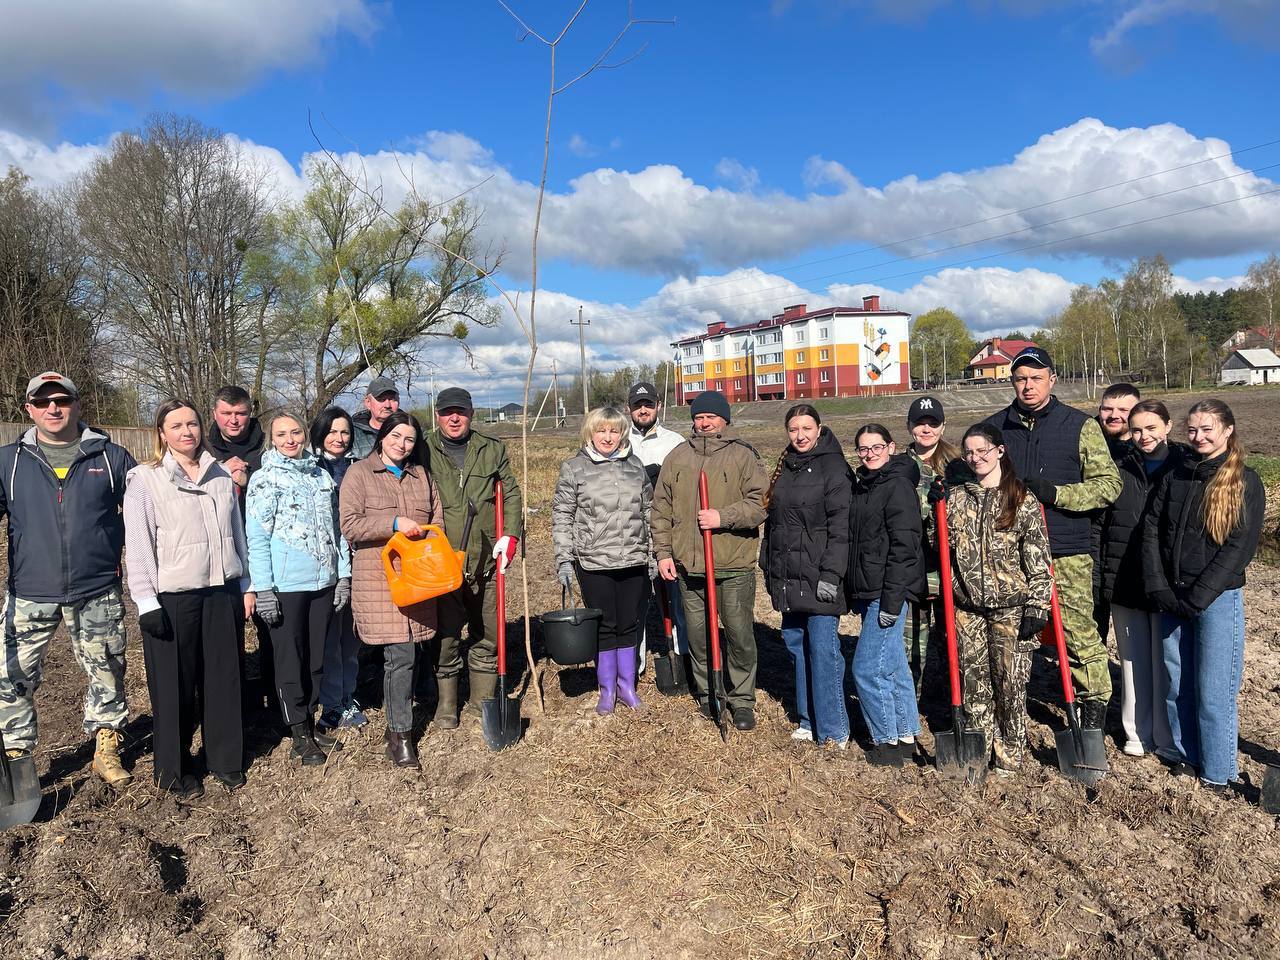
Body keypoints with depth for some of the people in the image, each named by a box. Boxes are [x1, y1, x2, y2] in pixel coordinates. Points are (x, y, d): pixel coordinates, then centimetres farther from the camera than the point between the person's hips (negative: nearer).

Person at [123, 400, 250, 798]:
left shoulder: (221, 475, 9)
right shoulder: (144, 479, -4)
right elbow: (137, 545, -6)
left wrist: (245, 586, 12)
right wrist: (147, 602, -11)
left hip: (221, 591, 4)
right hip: (172, 597, -4)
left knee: (223, 678, 9)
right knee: (175, 684, 5)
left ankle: (225, 759, 25)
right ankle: (175, 769, 22)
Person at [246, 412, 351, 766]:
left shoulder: (322, 475, 11)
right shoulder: (264, 479, -3)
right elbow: (257, 539, -8)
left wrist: (343, 574, 8)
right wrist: (263, 588, -12)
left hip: (324, 582, 5)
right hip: (286, 585, -4)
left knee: (316, 657, 12)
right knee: (291, 660, 4)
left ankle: (310, 722, 25)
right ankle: (300, 736, 15)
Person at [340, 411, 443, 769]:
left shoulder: (421, 475, 15)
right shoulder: (359, 473, -1)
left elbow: (437, 518, 20)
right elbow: (350, 525, -9)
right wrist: (395, 523, -18)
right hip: (378, 577, -5)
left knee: (405, 653, 7)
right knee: (400, 655, -7)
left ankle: (397, 719, 25)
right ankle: (400, 734, 5)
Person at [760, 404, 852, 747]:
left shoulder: (833, 467, -8)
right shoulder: (785, 468, 14)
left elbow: (840, 528, -14)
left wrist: (830, 575, -19)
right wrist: (769, 567, 18)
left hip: (818, 577, -7)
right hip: (788, 578, 8)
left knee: (823, 649, -6)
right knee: (795, 644, 13)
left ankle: (833, 729, 4)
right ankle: (808, 720, 25)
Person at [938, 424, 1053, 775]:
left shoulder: (1023, 501, -4)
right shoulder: (955, 496, 6)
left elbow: (1039, 561, -6)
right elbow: (944, 547, 15)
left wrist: (1036, 608, -10)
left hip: (1010, 606, -3)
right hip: (967, 605, 3)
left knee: (1011, 682, 3)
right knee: (974, 680, 9)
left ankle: (1010, 754, 17)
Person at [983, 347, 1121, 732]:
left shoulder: (1080, 426, 0)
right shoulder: (995, 426, 9)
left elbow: (1109, 484, -5)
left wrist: (1054, 493, -15)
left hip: (1067, 554, -3)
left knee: (1079, 632, -2)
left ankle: (1094, 707, 16)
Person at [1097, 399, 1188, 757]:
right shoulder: (1119, 469, 6)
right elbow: (1100, 526, 7)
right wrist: (1100, 580, 3)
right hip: (1125, 583, 3)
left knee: (1166, 661, 5)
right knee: (1133, 660, 11)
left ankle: (1168, 739, 19)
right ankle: (1138, 734, 24)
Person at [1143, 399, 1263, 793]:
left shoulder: (1245, 483, -5)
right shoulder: (1175, 476, 7)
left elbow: (1239, 547, -12)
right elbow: (1151, 531, 5)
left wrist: (1196, 597, -16)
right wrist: (1159, 588, -6)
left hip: (1219, 598, -4)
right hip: (1172, 596, 4)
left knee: (1212, 689, 1)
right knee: (1176, 682, 12)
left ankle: (1217, 770, 17)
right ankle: (1183, 753, 29)